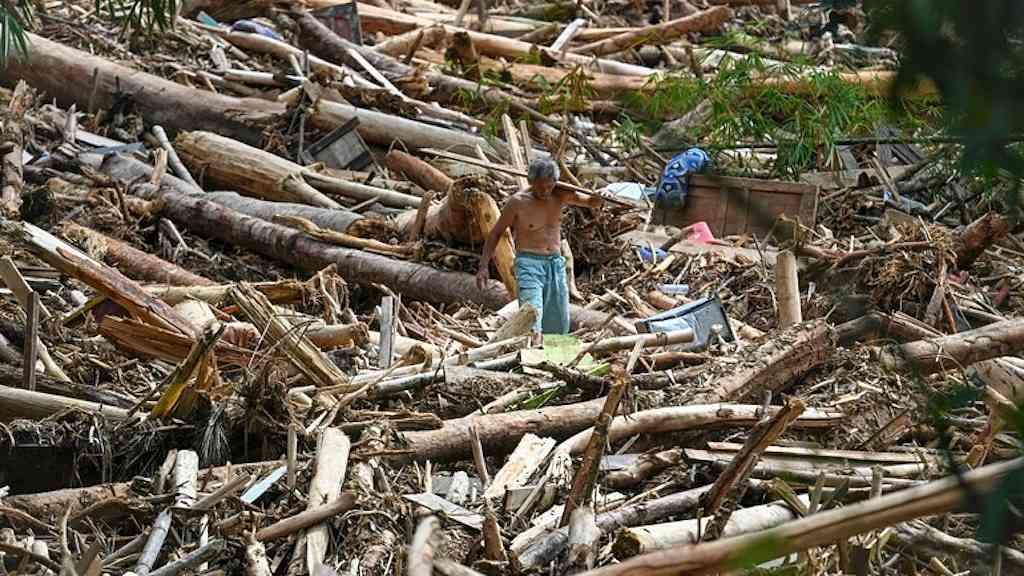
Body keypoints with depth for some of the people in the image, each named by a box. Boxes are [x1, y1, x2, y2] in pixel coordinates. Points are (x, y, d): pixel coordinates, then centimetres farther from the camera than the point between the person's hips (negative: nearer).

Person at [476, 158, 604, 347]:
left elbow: (592, 202, 5)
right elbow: (495, 233, 0)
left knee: (559, 325, 8)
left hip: (556, 264, 5)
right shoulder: (518, 202, -8)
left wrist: (599, 198, -21)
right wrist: (484, 266, -7)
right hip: (529, 263, -5)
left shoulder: (560, 196, 3)